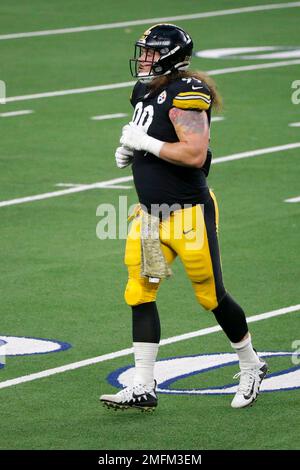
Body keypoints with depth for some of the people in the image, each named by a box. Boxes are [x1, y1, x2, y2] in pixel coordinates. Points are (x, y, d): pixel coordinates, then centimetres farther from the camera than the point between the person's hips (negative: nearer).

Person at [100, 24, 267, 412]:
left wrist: (145, 142, -21)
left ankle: (251, 366, 25)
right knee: (139, 294, 2)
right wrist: (129, 150, 6)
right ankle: (143, 388, 5)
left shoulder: (185, 95, -18)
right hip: (150, 213, 9)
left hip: (189, 212, -9)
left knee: (211, 295, 3)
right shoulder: (144, 92, 10)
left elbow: (195, 154, -27)